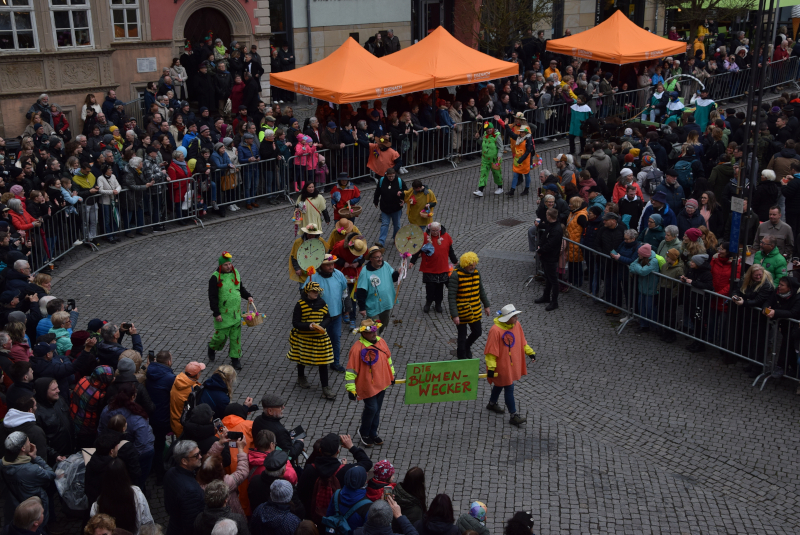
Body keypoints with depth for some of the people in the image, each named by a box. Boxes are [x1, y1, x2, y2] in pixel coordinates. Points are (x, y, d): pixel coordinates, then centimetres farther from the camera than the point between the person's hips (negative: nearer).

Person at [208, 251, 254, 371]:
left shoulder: (235, 273, 4)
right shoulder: (215, 278, -14)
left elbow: (240, 288, 19)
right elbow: (212, 297, -14)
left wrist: (248, 296, 1)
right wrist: (216, 313, -17)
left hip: (236, 312, 5)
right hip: (222, 313, -5)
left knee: (235, 336, 6)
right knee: (221, 335, 4)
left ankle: (235, 359, 15)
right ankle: (212, 347, 36)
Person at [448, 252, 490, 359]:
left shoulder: (476, 272, -2)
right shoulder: (456, 275, -21)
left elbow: (481, 290, 13)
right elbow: (451, 297, -21)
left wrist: (486, 305, 16)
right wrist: (454, 315, -24)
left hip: (475, 312, 6)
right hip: (461, 313, -6)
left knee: (477, 333, 17)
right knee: (462, 336, 7)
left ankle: (467, 347, 46)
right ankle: (462, 357, 25)